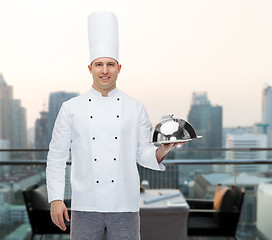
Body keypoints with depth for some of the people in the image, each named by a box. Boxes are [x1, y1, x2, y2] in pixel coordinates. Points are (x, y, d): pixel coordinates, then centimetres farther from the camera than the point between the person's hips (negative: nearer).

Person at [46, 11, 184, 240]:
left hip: (125, 206, 1)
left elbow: (143, 153, 7)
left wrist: (162, 150, -14)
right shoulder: (71, 108, 1)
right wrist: (56, 199, -2)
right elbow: (57, 156, 3)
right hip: (85, 205, 0)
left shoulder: (136, 108, 4)